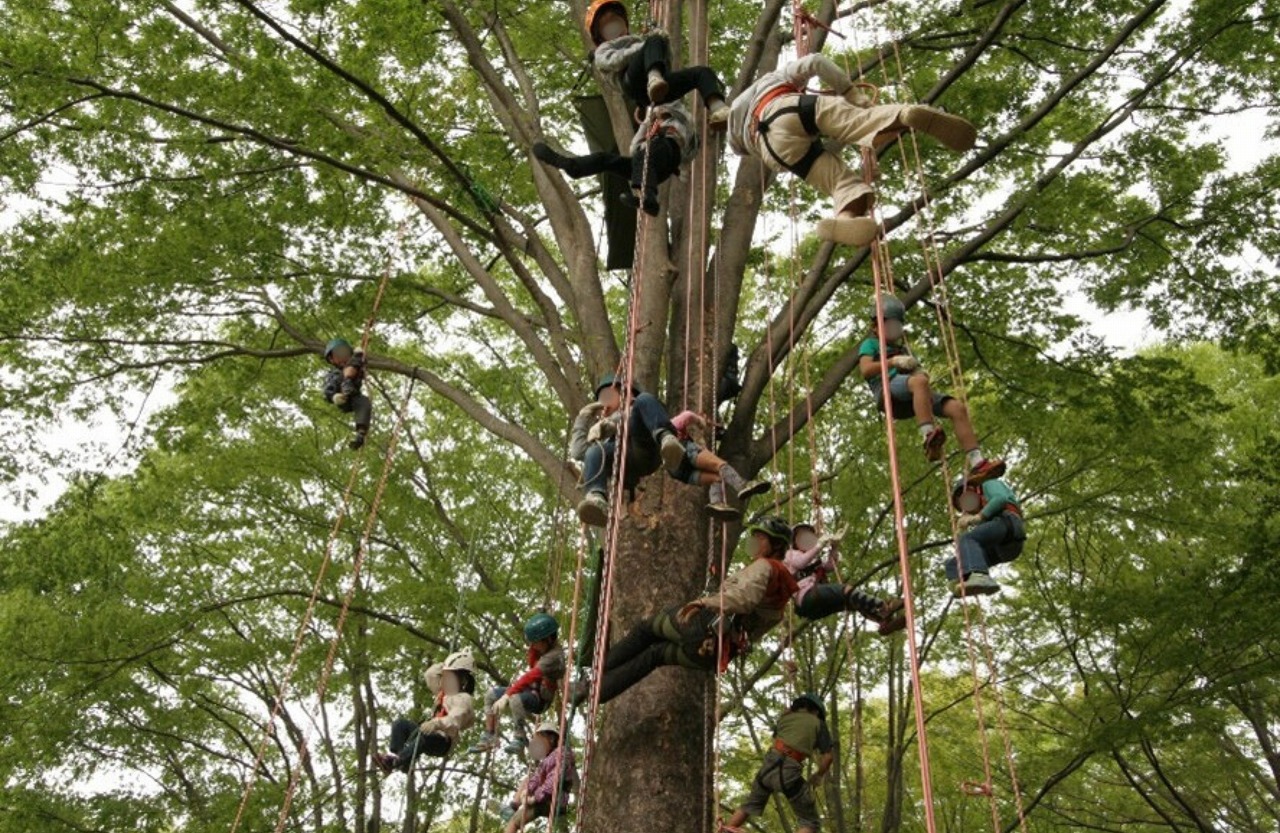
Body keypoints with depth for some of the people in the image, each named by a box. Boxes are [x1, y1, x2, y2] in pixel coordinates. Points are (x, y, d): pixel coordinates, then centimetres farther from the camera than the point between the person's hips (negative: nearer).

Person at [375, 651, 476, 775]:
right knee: (400, 723, -6)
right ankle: (395, 754, -29)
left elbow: (454, 721, -30)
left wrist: (437, 723, -49)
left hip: (443, 742, -10)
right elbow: (430, 675, 31)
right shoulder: (443, 693, 21)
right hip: (430, 733, 10)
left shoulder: (463, 699, -10)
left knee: (422, 733, -41)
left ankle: (395, 762, -54)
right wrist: (446, 665, 25)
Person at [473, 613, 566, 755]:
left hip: (541, 698, -10)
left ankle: (520, 738, -21)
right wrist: (533, 648, -4)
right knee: (491, 695, 8)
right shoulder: (545, 648, 3)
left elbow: (531, 675, -34)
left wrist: (506, 695, -39)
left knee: (514, 699, -40)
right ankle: (490, 737, 8)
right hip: (531, 689, 10)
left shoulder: (553, 656, -26)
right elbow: (532, 666, 12)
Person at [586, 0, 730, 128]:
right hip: (633, 82, -5)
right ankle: (654, 78, -58)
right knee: (654, 41, -27)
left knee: (703, 72, -13)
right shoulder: (603, 50, 32)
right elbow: (612, 61, 5)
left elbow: (666, 64, 27)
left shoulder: (637, 40, 46)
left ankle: (717, 108, -45)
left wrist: (665, 42, 8)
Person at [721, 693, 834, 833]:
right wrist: (818, 776, 19)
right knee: (809, 822, 8)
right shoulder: (818, 724, 11)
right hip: (789, 772, -5)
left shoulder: (786, 717, 21)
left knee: (751, 804, 30)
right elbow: (828, 755, 3)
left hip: (769, 763, 5)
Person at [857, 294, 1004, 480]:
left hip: (913, 399, 6)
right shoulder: (870, 344, 22)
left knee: (957, 408, -18)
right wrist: (894, 361, -14)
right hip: (889, 391, -6)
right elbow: (866, 370, 0)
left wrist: (921, 372, 2)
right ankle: (929, 439, -52)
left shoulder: (902, 349, 41)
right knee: (920, 381, -40)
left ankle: (976, 464, -30)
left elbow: (918, 373, 28)